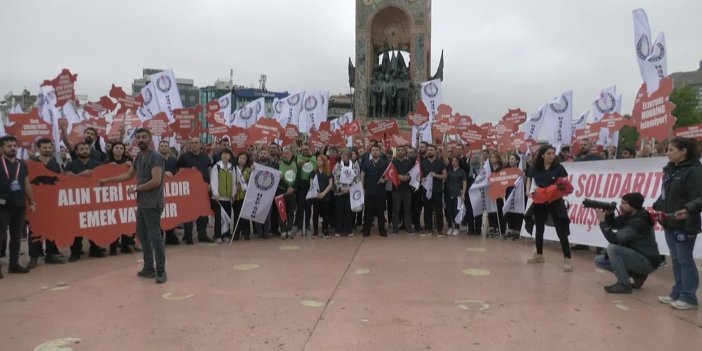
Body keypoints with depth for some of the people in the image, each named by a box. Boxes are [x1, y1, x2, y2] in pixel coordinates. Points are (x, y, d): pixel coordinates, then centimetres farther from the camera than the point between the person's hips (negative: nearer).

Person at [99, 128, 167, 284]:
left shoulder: (155, 157, -13)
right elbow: (128, 175, 28)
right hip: (142, 204, 9)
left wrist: (136, 188, -12)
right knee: (142, 235, 13)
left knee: (154, 236, -8)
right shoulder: (139, 158, 13)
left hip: (152, 204, -9)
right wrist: (107, 180, 29)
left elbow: (156, 181, -22)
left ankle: (161, 271, -1)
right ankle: (149, 268, 23)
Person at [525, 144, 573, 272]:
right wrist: (528, 191, -8)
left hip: (555, 201, -4)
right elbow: (529, 180, 9)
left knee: (561, 231, -8)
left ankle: (567, 259, -5)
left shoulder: (558, 168, -8)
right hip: (540, 202, 4)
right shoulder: (535, 168, -1)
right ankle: (539, 255, 30)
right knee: (539, 228, 15)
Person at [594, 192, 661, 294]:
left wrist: (602, 222, -23)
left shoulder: (639, 222, -25)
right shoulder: (628, 215, 0)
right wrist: (609, 214, -7)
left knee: (612, 248, -29)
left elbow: (615, 240, -30)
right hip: (635, 257, 9)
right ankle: (637, 275, 6)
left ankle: (623, 284, -17)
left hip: (647, 262, -9)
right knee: (599, 260, 3)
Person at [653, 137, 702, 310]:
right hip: (670, 224, 8)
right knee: (676, 260, 15)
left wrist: (688, 209, -36)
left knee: (685, 260, 1)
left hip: (684, 225, -8)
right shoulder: (670, 170, 12)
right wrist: (656, 207, 9)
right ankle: (677, 293, 25)